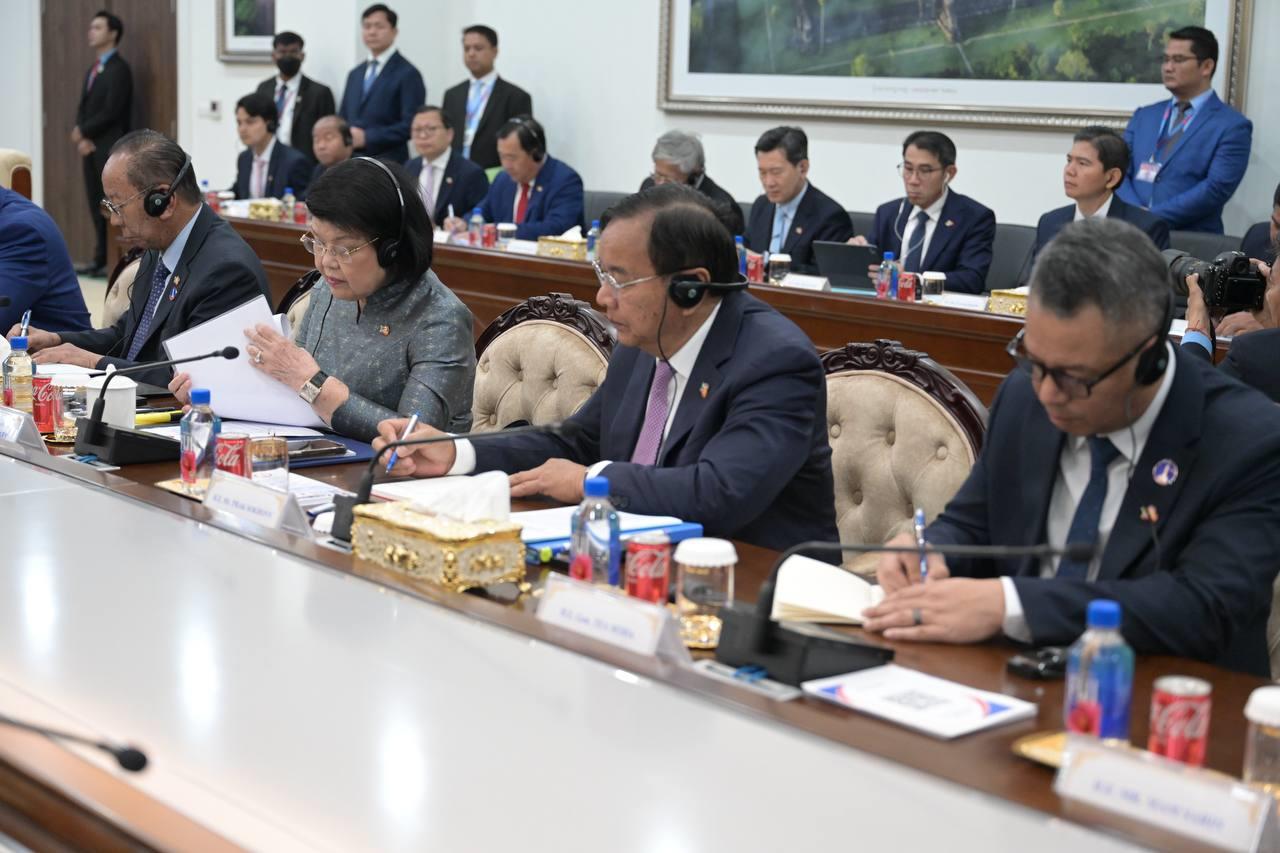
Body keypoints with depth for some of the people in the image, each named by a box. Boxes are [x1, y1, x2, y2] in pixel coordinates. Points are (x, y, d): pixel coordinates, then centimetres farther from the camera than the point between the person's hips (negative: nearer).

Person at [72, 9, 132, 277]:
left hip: (110, 149, -8)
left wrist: (82, 131, -8)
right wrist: (81, 139, -3)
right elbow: (83, 108, 15)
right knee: (97, 207, 9)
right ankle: (101, 259, 14)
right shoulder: (93, 70, 18)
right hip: (90, 148, 8)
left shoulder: (119, 69, -10)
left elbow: (111, 112, -17)